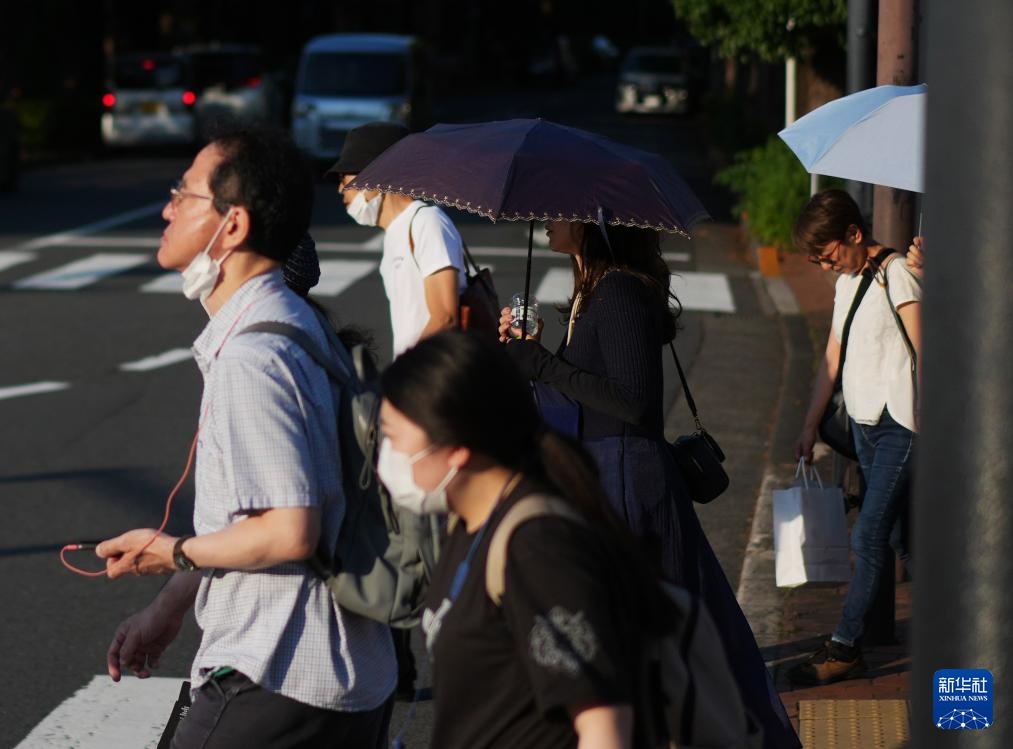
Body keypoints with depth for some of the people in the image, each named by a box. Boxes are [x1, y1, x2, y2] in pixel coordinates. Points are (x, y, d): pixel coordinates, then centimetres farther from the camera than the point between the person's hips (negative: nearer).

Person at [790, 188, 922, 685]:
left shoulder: (897, 276, -11)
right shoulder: (847, 282, 14)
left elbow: (925, 355, -13)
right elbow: (832, 359, 19)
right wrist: (810, 425, 18)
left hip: (901, 424, -8)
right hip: (864, 422, 8)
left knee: (869, 536, -10)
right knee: (898, 534, 10)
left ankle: (844, 648, -8)